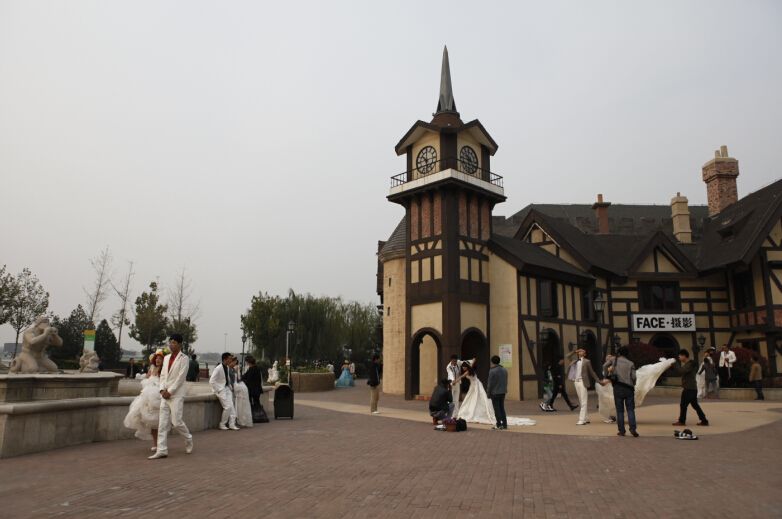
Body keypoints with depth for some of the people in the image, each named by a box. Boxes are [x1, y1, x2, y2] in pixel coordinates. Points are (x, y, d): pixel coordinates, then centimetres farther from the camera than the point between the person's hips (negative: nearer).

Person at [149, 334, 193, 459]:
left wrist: (169, 391, -13)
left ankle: (188, 439, 20)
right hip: (165, 394, 6)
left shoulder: (183, 359, -7)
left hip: (176, 394, -6)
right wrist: (162, 390, -1)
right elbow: (162, 375, 13)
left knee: (176, 422, -6)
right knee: (163, 423, 3)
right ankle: (162, 450, 7)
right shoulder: (166, 358, 13)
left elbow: (180, 378, -12)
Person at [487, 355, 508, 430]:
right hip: (503, 392, 7)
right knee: (502, 408, 15)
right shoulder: (505, 370, 6)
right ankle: (504, 424, 15)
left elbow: (490, 384, -14)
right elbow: (506, 382, 12)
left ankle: (499, 425, 2)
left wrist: (488, 393, -4)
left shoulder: (492, 371, -16)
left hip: (495, 393, -6)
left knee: (497, 409, 1)